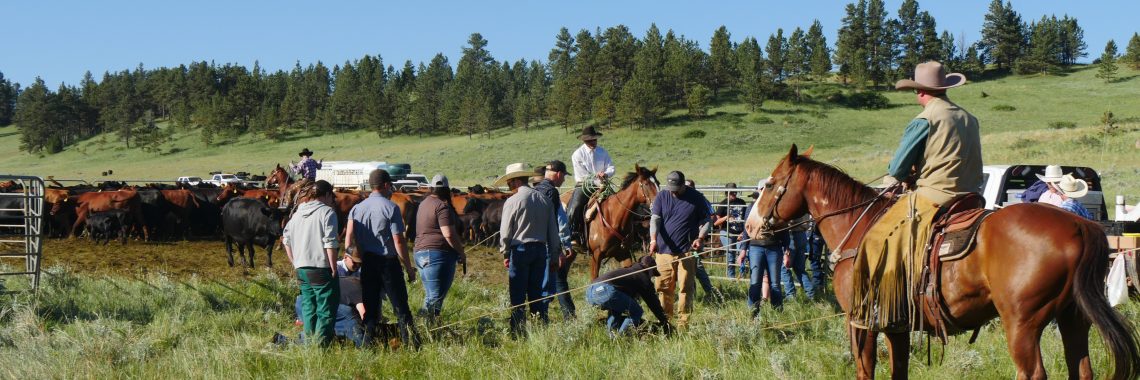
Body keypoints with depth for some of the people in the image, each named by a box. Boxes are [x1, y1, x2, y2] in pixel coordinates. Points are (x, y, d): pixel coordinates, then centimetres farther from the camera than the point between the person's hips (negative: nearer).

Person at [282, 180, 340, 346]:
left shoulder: (298, 212, 13)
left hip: (301, 269, 7)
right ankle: (322, 345, -4)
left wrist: (295, 262, 18)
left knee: (308, 307, 16)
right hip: (321, 268, -7)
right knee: (326, 310, 0)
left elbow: (286, 239, 15)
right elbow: (330, 243, -16)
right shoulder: (327, 212, -9)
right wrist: (334, 269, -11)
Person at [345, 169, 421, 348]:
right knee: (401, 308, 0)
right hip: (388, 262, -5)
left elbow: (348, 239, 0)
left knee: (370, 309, 10)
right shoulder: (391, 208, -8)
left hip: (366, 264, 5)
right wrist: (409, 268, -4)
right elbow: (398, 241, -10)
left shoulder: (357, 208, 7)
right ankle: (412, 345, -2)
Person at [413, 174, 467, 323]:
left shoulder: (424, 203, 17)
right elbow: (449, 234, -18)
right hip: (438, 254, -9)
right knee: (436, 298, -11)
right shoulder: (442, 206, -11)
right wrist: (462, 253, -8)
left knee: (430, 296, 17)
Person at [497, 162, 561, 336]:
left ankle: (518, 332, 1)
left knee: (517, 295, 1)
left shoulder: (512, 201, -10)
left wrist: (505, 253, 6)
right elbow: (553, 231, 9)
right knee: (538, 294, 12)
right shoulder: (544, 199, 6)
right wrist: (554, 256, 15)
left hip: (520, 250, -5)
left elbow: (505, 232, -7)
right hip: (541, 249, 5)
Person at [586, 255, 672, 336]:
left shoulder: (627, 271, 39)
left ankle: (612, 337, 23)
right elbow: (653, 302, 18)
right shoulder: (643, 277, 15)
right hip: (606, 291, -9)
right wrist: (665, 323, 27)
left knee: (615, 308, 36)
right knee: (637, 312, 6)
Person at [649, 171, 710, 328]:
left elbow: (705, 220, 6)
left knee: (685, 288, -2)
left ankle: (683, 323, 3)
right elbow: (655, 219, -4)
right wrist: (653, 240, -19)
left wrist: (700, 238, -11)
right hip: (664, 250, 2)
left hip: (687, 251, -2)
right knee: (663, 287, 7)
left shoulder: (696, 198, -2)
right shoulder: (662, 197, 3)